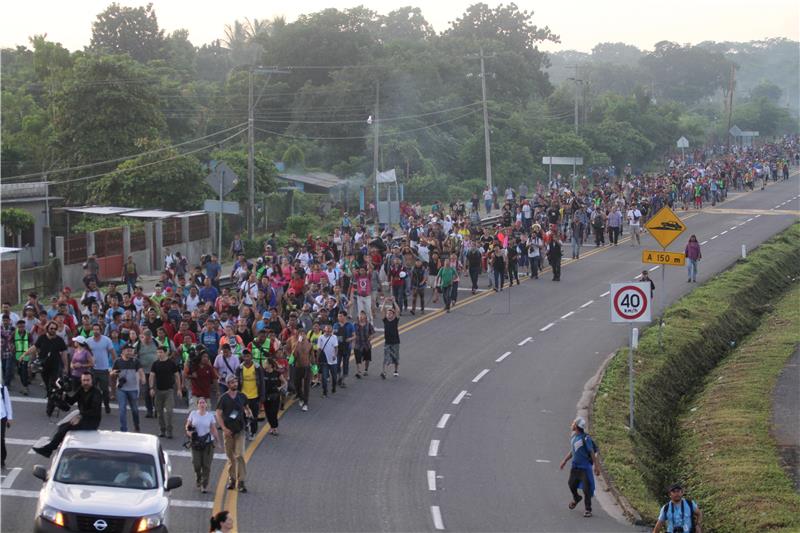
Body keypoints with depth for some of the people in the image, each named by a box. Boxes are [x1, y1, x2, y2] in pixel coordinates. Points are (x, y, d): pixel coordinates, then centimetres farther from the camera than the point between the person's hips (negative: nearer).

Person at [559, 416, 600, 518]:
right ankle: (576, 499, 46)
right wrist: (564, 461, 21)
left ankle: (587, 509, 9)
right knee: (571, 484, 16)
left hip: (585, 467, -7)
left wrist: (596, 466, -16)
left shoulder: (585, 439, -21)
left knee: (587, 488, -4)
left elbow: (592, 453, -16)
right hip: (575, 466, 7)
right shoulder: (573, 436, 4)